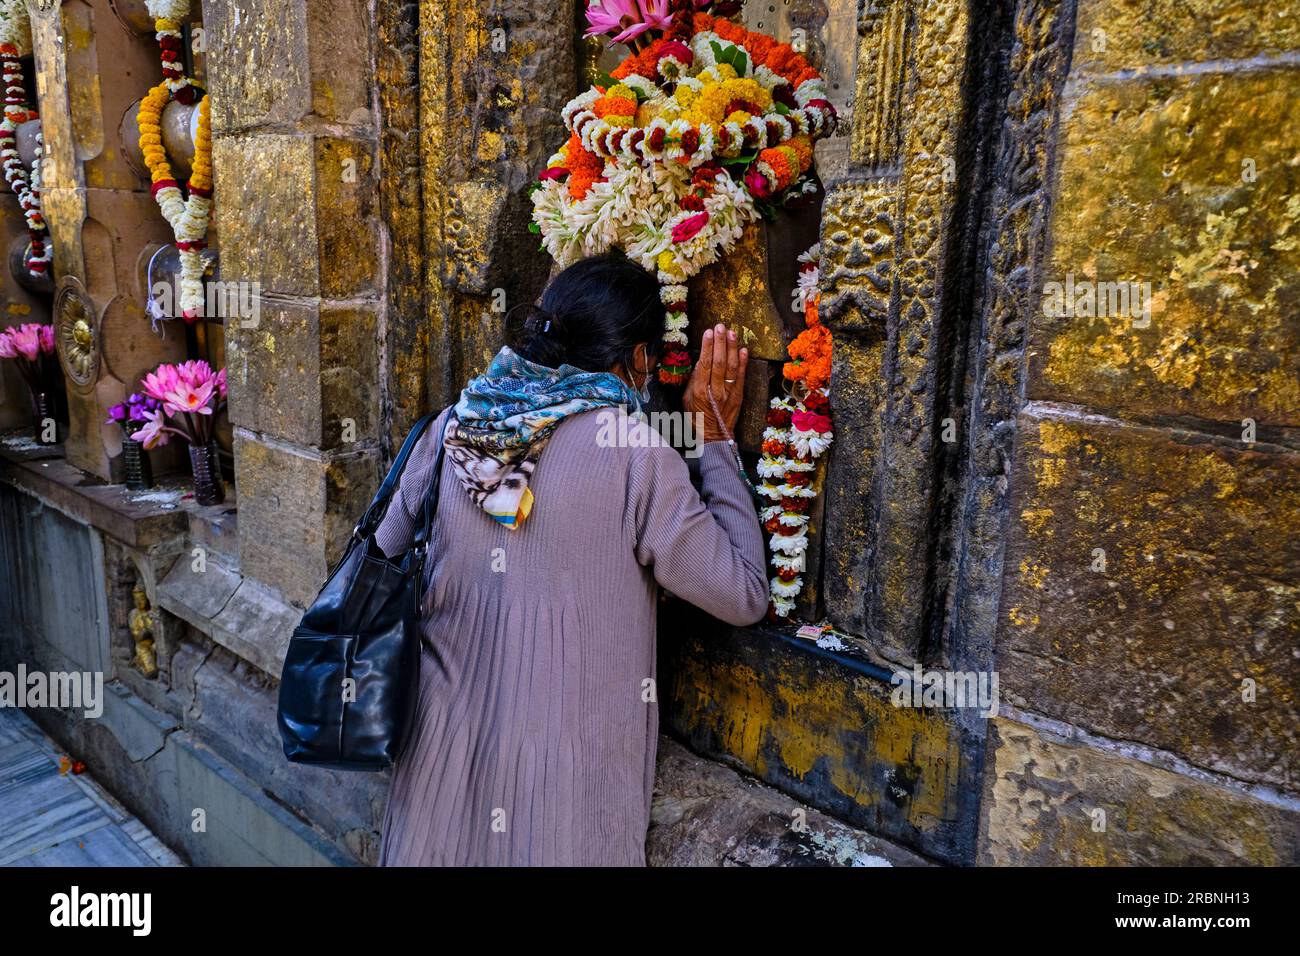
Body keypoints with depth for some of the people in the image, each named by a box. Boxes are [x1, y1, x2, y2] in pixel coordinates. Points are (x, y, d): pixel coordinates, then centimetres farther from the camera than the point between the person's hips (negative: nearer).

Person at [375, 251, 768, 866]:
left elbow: (382, 565, 7)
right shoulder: (634, 452, -17)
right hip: (569, 770, -4)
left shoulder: (450, 430, -4)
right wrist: (715, 438, -6)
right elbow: (743, 596, -11)